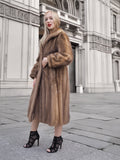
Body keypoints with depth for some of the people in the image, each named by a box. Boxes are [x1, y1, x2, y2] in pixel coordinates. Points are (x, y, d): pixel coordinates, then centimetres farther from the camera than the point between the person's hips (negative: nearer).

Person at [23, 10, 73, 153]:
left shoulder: (61, 36, -3)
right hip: (43, 75, 8)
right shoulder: (45, 39, 20)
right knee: (36, 103, 10)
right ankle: (33, 134, 26)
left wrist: (49, 60, -12)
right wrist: (35, 75, 12)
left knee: (56, 106, -2)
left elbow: (67, 57, -15)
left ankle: (58, 139, 14)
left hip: (56, 76, -7)